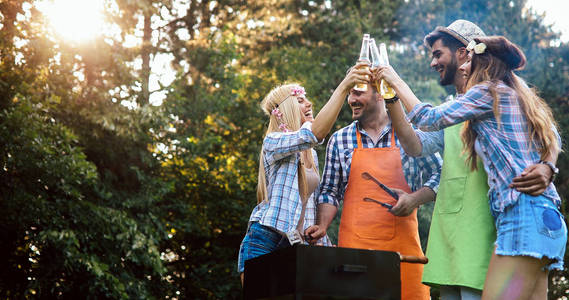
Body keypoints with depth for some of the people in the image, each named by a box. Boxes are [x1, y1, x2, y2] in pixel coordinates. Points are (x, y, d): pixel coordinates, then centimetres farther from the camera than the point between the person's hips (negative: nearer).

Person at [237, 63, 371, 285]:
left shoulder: (311, 154, 19)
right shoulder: (273, 142, -7)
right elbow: (314, 134, -25)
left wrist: (325, 243, 16)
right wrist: (344, 87, -29)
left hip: (295, 246, 7)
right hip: (264, 243, -7)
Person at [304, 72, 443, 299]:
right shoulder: (339, 141, 11)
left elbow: (439, 176, 9)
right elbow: (330, 192, 15)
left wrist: (415, 199, -8)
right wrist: (322, 226, -1)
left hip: (402, 243, -1)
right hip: (354, 244, 1)